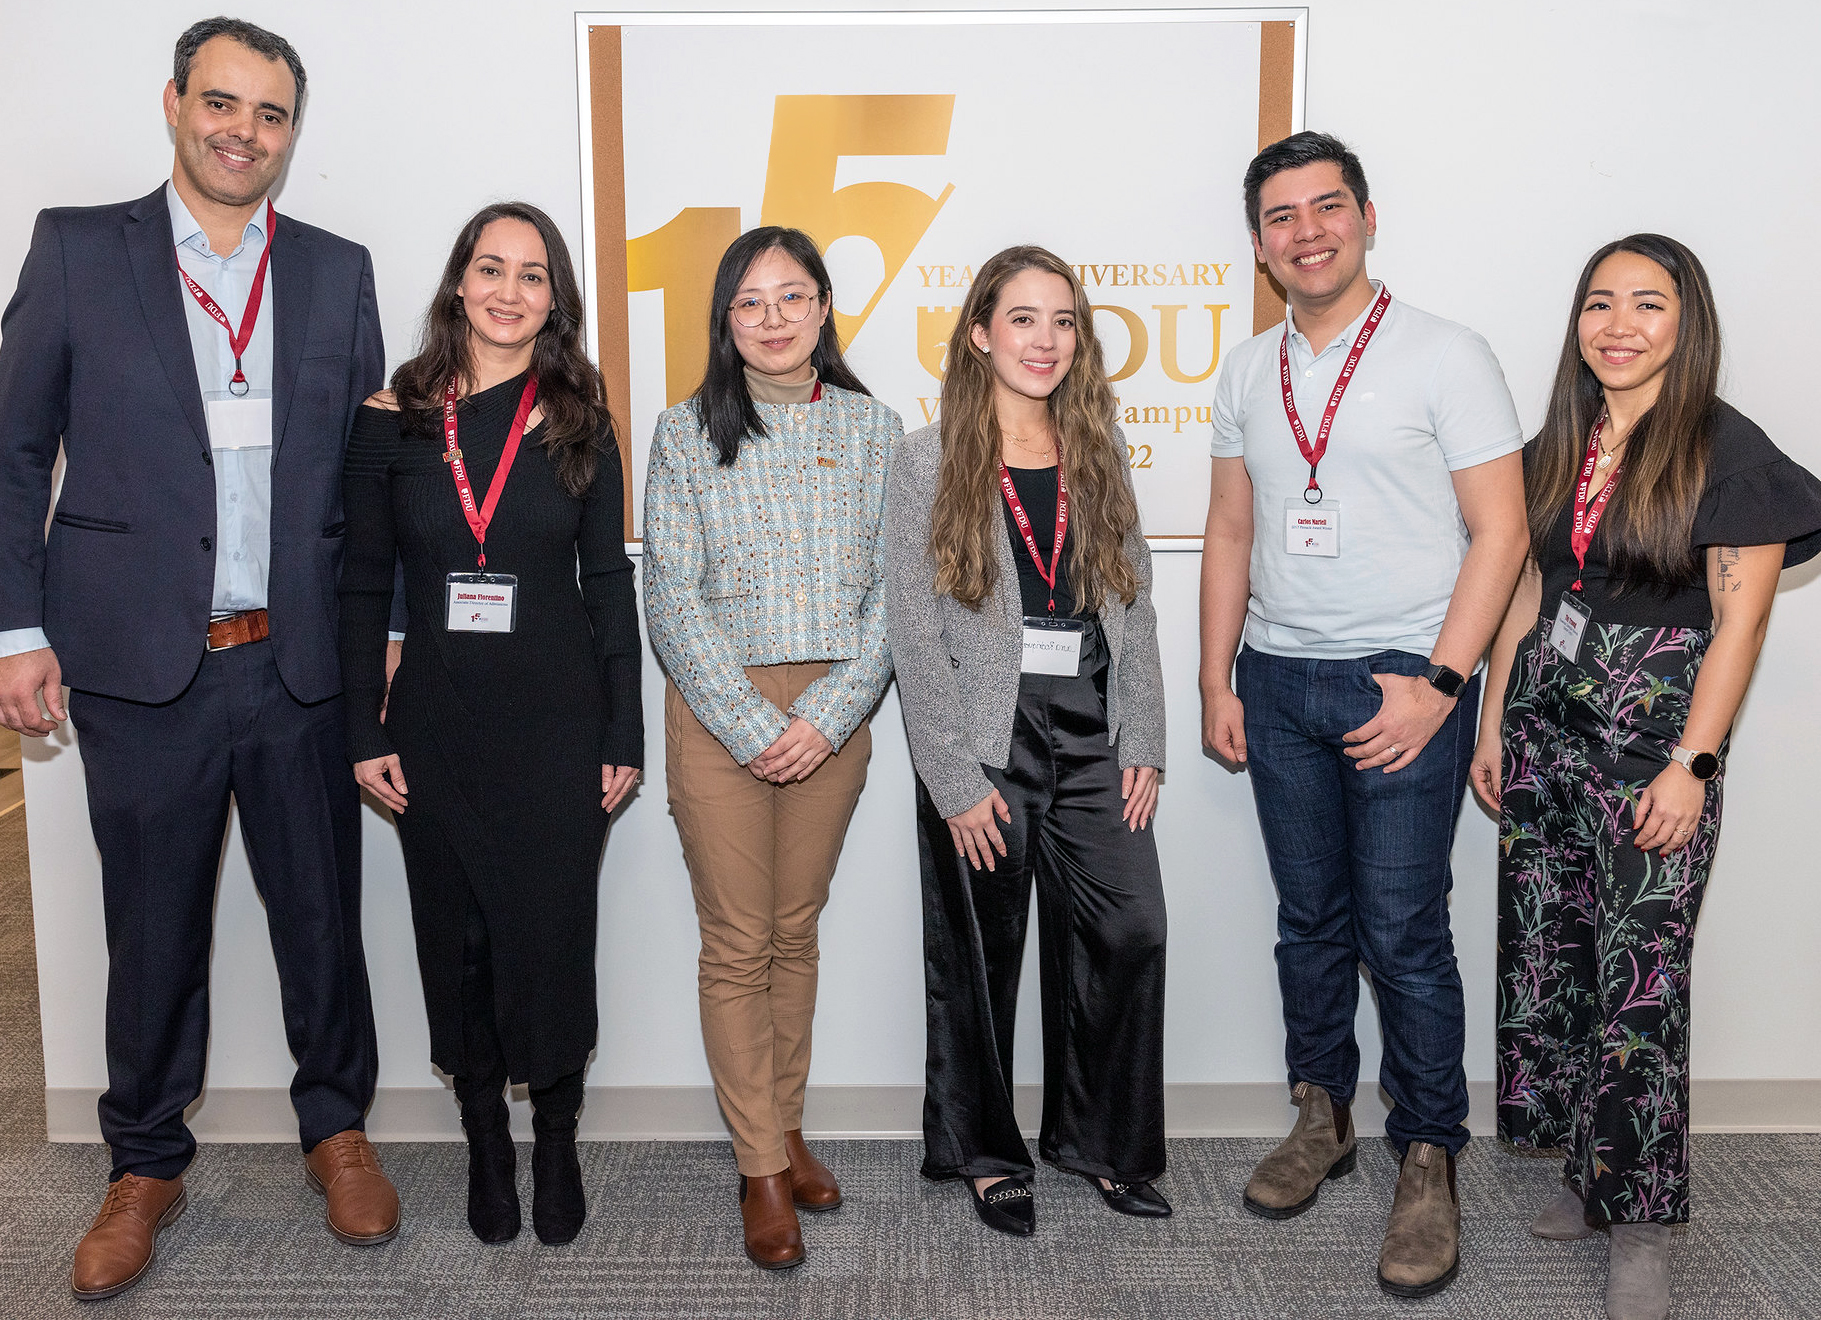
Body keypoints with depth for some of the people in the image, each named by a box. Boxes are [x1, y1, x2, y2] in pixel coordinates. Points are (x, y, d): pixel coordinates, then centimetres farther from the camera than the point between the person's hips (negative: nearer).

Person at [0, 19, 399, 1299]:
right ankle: (146, 1166, 30)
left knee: (322, 916, 11)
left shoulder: (338, 271, 8)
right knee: (154, 934, 11)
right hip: (141, 665, -1)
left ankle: (338, 1126, 32)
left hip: (301, 664, 1)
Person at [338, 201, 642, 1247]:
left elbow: (609, 582, 2)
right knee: (457, 938, 10)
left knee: (553, 934, 3)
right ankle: (487, 1142, 30)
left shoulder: (579, 421, 1)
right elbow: (367, 583, 5)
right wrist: (368, 730, 1)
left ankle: (557, 1143, 25)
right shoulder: (396, 419, 2)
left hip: (558, 721, -1)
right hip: (437, 721, 1)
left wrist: (625, 735, -1)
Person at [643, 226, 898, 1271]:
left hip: (833, 714, 2)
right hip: (718, 714, -1)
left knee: (797, 929, 12)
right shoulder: (686, 433, 0)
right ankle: (764, 1170, 15)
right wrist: (755, 727, -11)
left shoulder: (873, 428, 4)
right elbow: (673, 600, -4)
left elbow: (893, 587, 1)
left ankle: (786, 1127, 29)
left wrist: (830, 714, -9)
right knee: (737, 944, 2)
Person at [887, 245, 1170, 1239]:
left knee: (1131, 934, -1)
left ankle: (1100, 1139, 21)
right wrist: (957, 781, -11)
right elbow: (914, 634, -7)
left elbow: (1135, 604, 11)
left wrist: (1142, 743, 3)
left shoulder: (1099, 450, 10)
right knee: (980, 957, 7)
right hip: (983, 750, -3)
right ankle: (985, 1152, 28)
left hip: (1092, 743, 4)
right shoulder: (927, 459, -2)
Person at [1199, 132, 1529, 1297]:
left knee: (1403, 929, -2)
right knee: (1311, 919, 12)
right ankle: (1323, 1119, 28)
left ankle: (1430, 1160, 14)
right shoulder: (1250, 373, 11)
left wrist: (1438, 683, -15)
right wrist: (1218, 682, 8)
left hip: (1404, 678, -4)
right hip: (1279, 680, 5)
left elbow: (1500, 530, -7)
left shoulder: (1446, 356, -4)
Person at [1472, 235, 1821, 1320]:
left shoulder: (1728, 452, -7)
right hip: (1543, 736, 6)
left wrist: (1692, 765, -14)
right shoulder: (1558, 448, 10)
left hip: (1653, 746, -5)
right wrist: (1492, 724, 11)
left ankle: (1641, 1225, 11)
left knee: (1639, 985, -3)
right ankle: (1586, 1174, 26)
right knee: (1545, 963, 8)